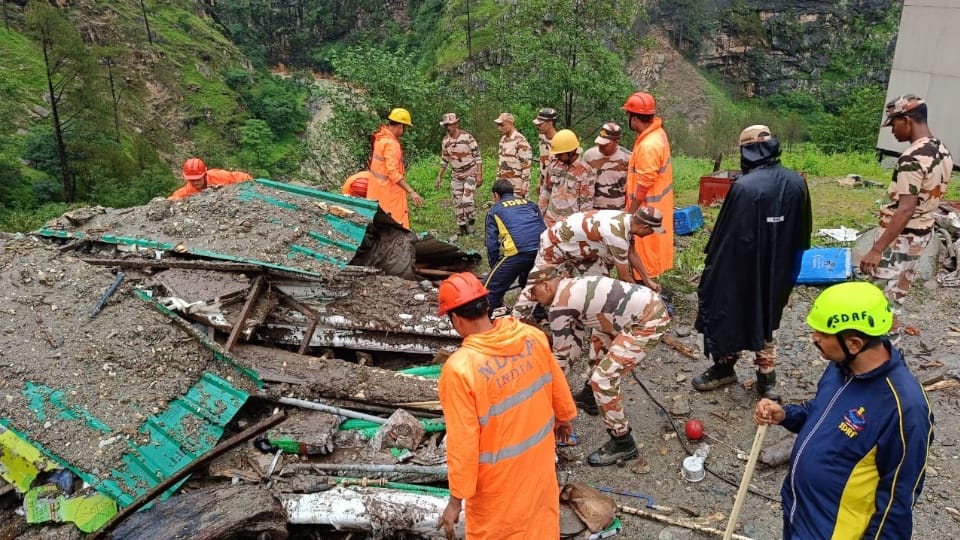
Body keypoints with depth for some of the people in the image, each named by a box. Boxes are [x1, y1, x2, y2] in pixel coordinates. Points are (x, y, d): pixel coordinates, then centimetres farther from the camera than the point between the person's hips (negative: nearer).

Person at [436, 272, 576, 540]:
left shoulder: (460, 368, -31)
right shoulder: (533, 336, -15)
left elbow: (463, 440, -25)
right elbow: (557, 385, 3)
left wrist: (456, 499, -13)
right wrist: (564, 417, 22)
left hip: (499, 476, -5)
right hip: (539, 457, 5)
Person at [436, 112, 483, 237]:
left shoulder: (467, 137, -14)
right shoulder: (445, 140, 2)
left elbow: (477, 157, -12)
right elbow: (444, 160, 13)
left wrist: (479, 175, -17)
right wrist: (439, 176, 11)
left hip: (470, 174, -5)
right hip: (456, 176, 5)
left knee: (467, 200, -18)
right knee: (457, 203, 4)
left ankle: (471, 223, 6)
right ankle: (463, 229, 17)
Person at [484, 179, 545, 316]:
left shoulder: (495, 210, 19)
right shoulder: (530, 203, 29)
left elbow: (492, 243, 12)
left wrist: (495, 268, 21)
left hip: (517, 252, -5)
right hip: (542, 250, 5)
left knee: (489, 292, 5)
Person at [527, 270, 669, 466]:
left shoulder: (559, 306, -14)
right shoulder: (572, 287, 15)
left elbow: (561, 352, -2)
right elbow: (574, 339, 24)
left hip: (648, 321, -11)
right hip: (650, 302, 11)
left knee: (603, 378, -10)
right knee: (599, 339, 31)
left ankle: (622, 444, 4)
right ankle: (590, 397, 45)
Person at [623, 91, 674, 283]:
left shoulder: (648, 145, -28)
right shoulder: (656, 132, 2)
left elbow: (643, 186, -24)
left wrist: (630, 213, -16)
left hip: (647, 207, -10)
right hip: (656, 203, 10)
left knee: (645, 248, 4)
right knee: (651, 248, 21)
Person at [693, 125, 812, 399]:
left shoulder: (744, 186, -24)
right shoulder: (797, 182, -4)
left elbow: (726, 236, -19)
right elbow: (803, 234, 7)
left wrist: (712, 266, -6)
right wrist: (789, 268, 18)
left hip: (742, 270, -5)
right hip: (777, 271, 6)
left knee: (730, 313, 15)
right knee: (766, 318, 21)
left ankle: (724, 368, 30)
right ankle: (766, 378, 26)